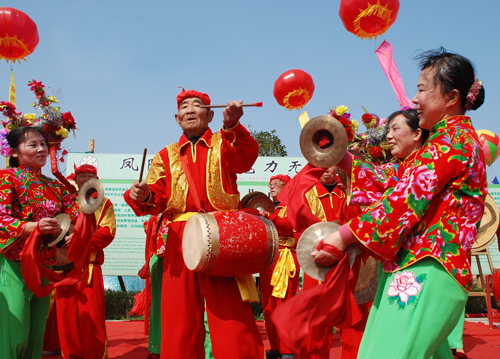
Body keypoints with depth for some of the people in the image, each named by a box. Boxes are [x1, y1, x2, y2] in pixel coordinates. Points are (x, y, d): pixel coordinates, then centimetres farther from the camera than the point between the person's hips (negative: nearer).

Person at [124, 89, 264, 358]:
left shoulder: (224, 143, 12)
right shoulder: (167, 156, 20)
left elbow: (245, 158, -11)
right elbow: (157, 198, 10)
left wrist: (231, 126, -31)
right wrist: (142, 197, -14)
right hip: (180, 241, 3)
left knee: (231, 316, -11)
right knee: (180, 321, 3)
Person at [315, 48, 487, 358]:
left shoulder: (453, 139, -9)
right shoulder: (448, 138, 25)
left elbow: (407, 198, -17)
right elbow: (394, 187, 24)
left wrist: (343, 236, -14)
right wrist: (346, 161, 18)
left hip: (426, 273, -10)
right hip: (407, 269, 10)